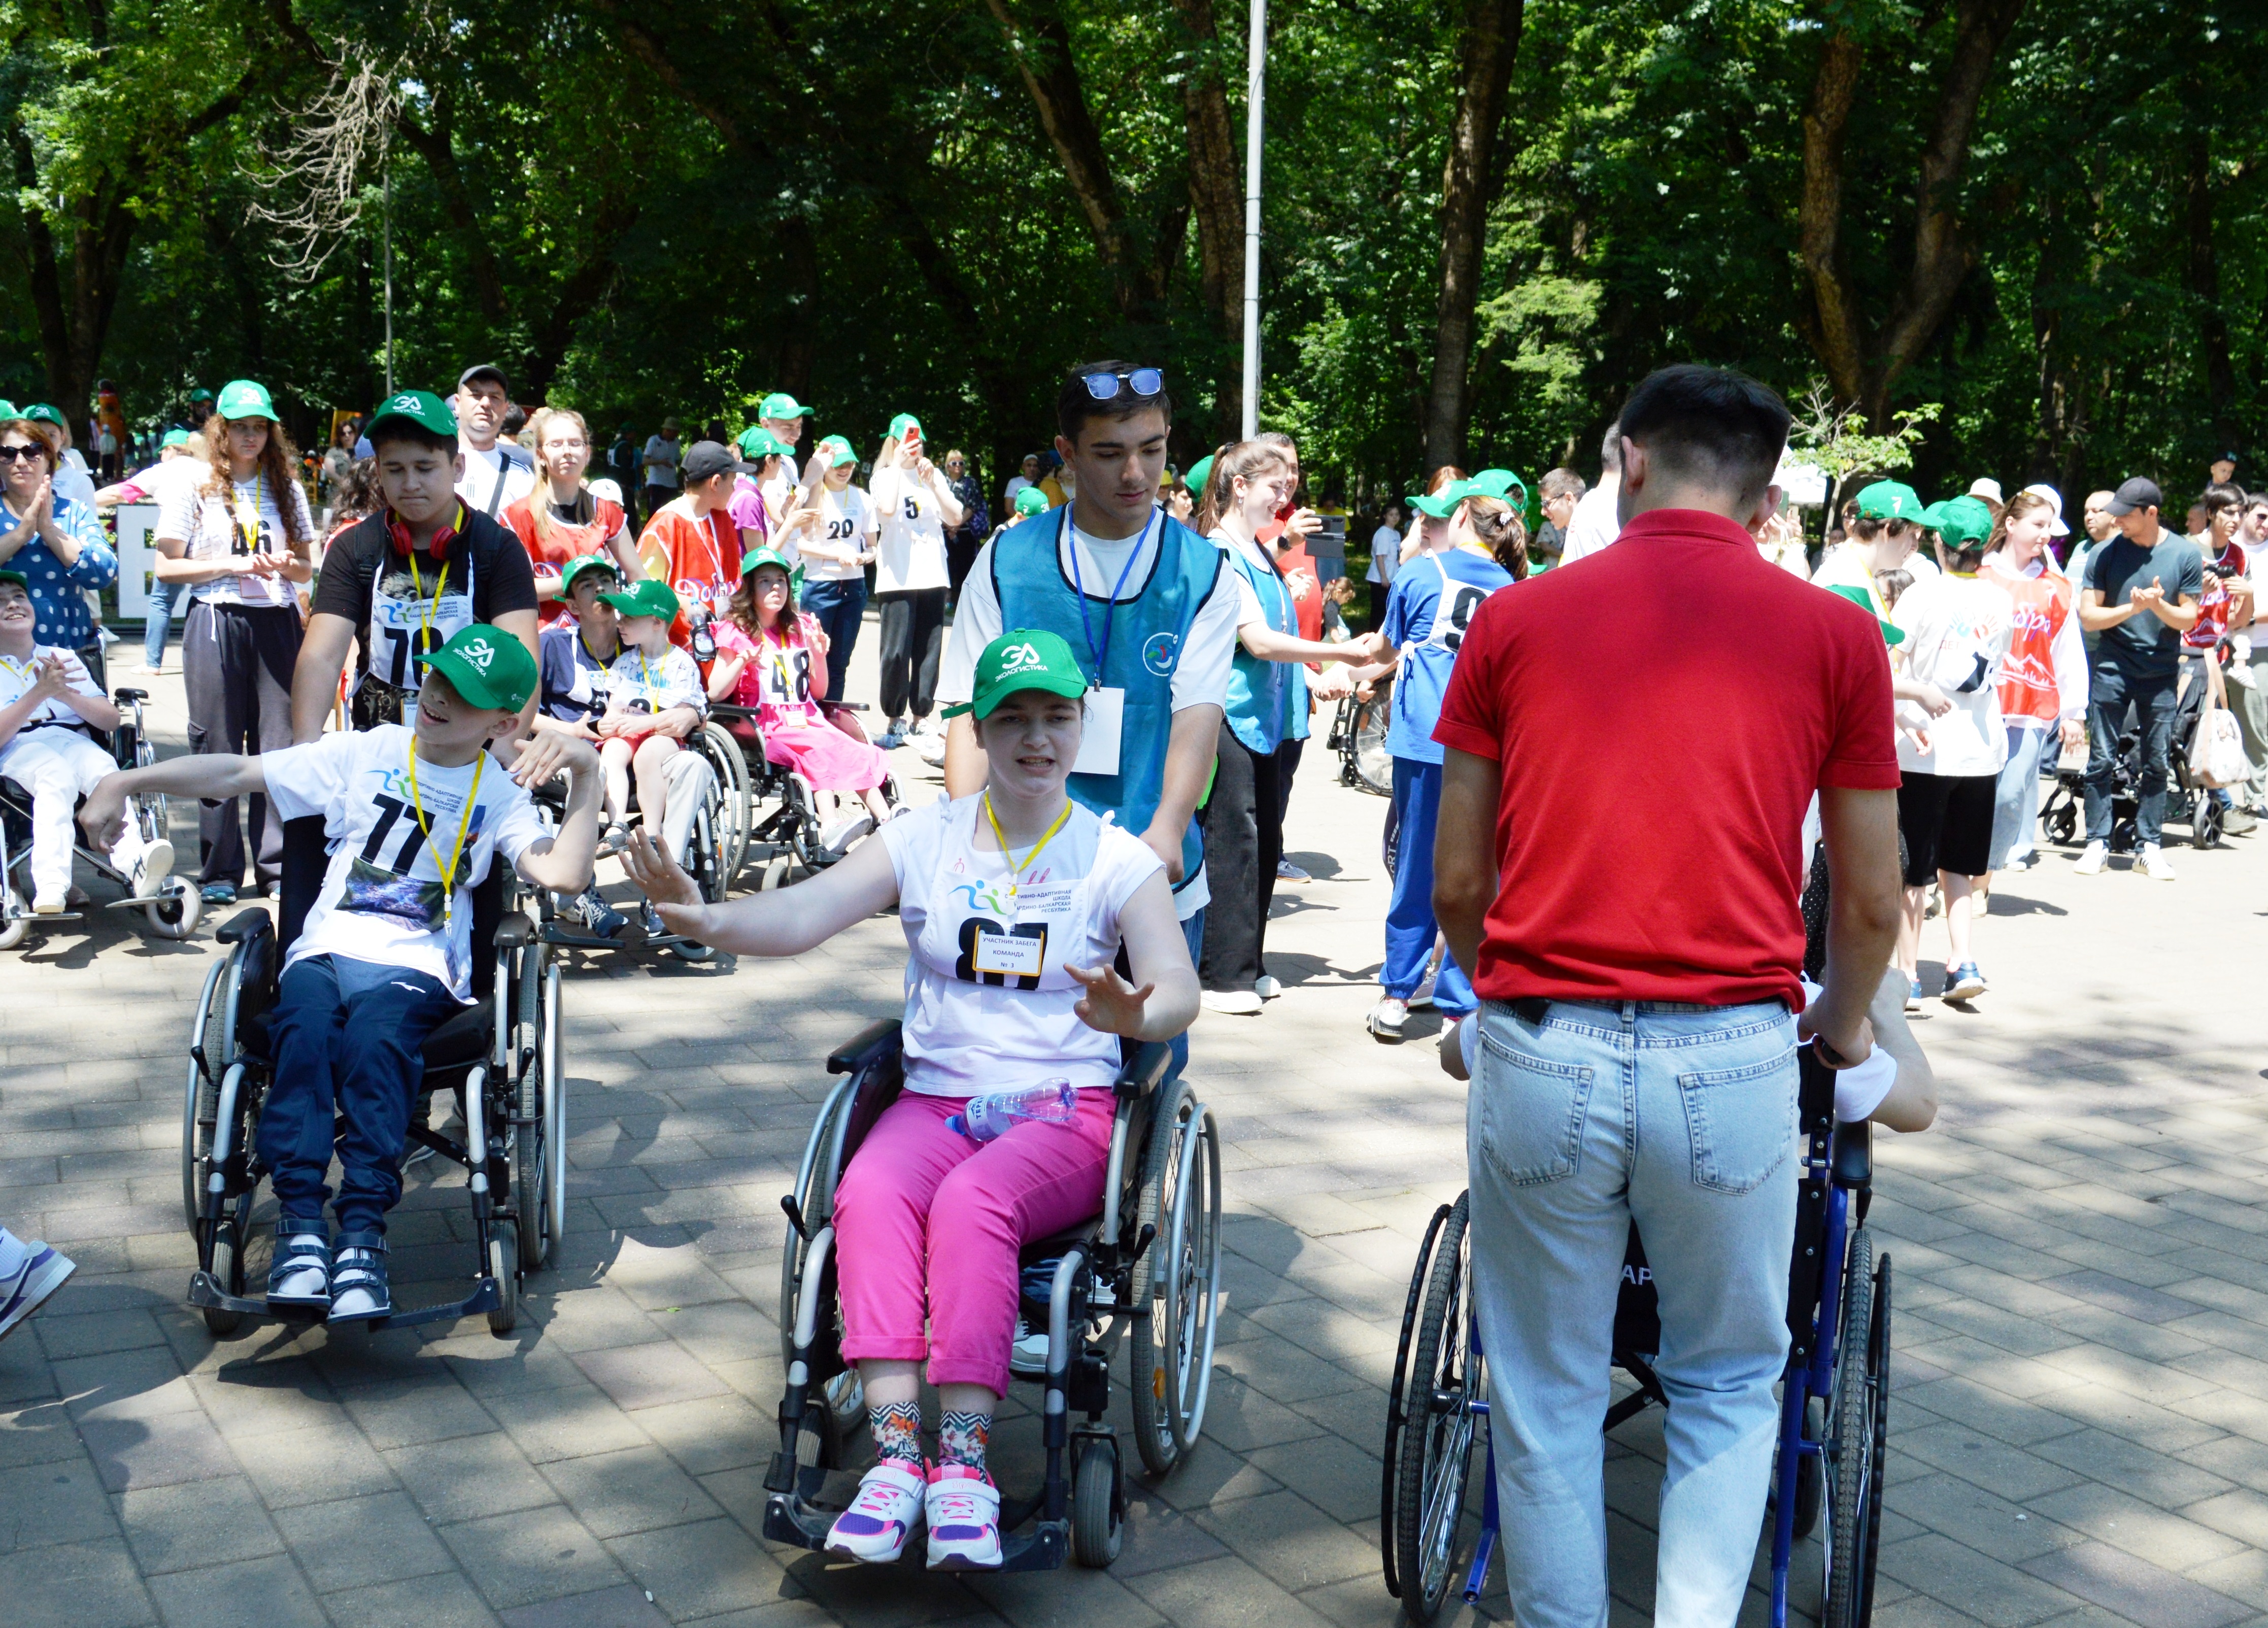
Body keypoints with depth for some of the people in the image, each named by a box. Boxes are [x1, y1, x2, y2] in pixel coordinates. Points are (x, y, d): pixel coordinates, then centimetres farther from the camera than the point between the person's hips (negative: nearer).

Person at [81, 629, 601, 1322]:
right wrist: (127, 781, 4)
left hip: (420, 968, -1)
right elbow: (236, 774, 13)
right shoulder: (364, 755, 16)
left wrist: (586, 775, -16)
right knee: (304, 1026, -34)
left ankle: (362, 1237, -39)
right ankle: (300, 1226, -35)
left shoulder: (499, 792, 11)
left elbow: (564, 873, -7)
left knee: (374, 1035, -36)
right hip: (326, 949, 2)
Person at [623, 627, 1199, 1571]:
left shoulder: (1116, 859, 3)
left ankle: (963, 1463, -31)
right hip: (935, 1098, 2)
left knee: (971, 1201, -33)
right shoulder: (925, 840, 7)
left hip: (1064, 1110, -2)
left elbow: (1180, 990, -9)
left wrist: (1133, 1017, -34)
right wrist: (709, 919, -28)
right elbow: (805, 914, -6)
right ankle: (896, 1454, -32)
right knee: (871, 1192, -30)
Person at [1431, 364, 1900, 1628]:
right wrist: (1844, 1024, 30)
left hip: (1542, 1052, 1)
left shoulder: (1516, 622, 7)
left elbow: (1455, 883, 9)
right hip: (1735, 1053, 0)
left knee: (1548, 1401, 15)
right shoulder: (1836, 635, 5)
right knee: (1729, 1385, 20)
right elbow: (1872, 901, 10)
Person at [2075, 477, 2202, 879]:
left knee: (2156, 763, 4)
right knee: (2101, 760, -1)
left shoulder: (2186, 554, -2)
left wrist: (2159, 606, -19)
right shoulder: (2105, 554, -2)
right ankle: (2098, 843, 7)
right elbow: (2088, 615, -4)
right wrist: (2131, 608, -19)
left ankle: (2149, 847, 12)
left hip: (2162, 672, 0)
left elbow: (2188, 619, 1)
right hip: (2112, 668, 0)